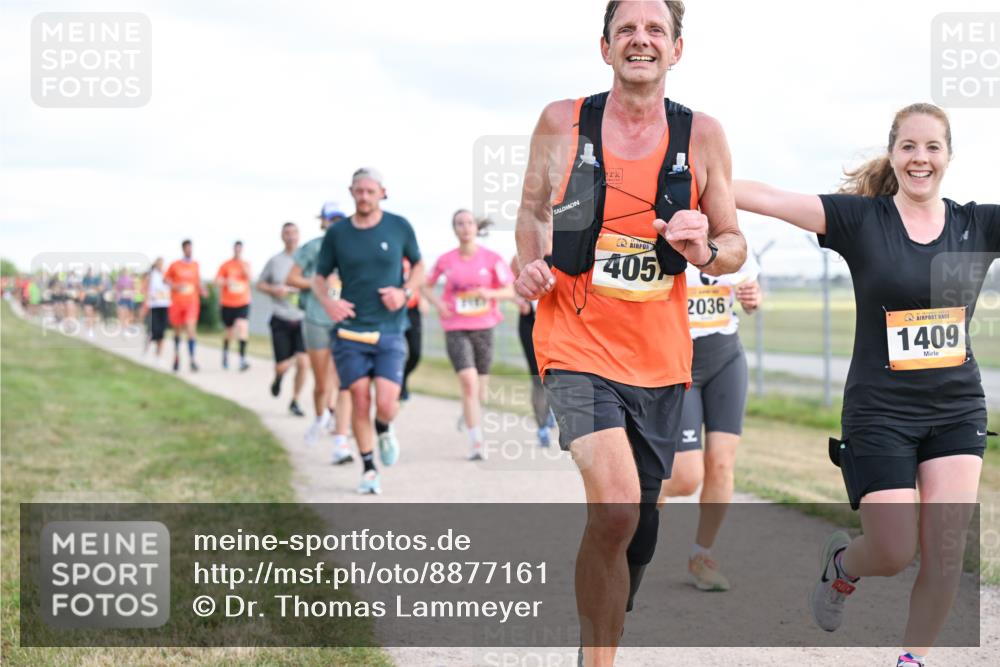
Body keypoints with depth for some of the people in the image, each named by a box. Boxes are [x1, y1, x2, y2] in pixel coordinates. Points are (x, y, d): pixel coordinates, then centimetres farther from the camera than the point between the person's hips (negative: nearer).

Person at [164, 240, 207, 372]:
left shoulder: (195, 265, 6)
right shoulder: (175, 265, -1)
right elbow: (165, 279, 6)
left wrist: (202, 290, 0)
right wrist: (174, 286, -13)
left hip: (192, 301, 0)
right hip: (177, 302, 0)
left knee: (191, 328, -17)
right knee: (177, 330, 11)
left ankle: (191, 359, -20)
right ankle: (177, 355, 33)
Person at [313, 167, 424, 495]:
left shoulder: (399, 227, 1)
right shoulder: (337, 233, 2)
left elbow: (418, 265, 14)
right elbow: (319, 276, 11)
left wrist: (405, 291, -6)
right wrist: (327, 302, -10)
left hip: (390, 332, -1)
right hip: (350, 332, 1)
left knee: (386, 404, -11)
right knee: (359, 401, -2)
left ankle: (385, 432, 26)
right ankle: (369, 470, 15)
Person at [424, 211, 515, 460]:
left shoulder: (491, 258, -2)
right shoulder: (445, 260, 0)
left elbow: (510, 291, 2)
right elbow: (427, 287, 14)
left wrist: (490, 293, -17)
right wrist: (438, 303, -6)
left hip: (483, 327, 2)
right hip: (455, 329, -2)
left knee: (480, 386, 12)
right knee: (468, 380, -19)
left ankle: (471, 414, 47)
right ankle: (476, 443, -18)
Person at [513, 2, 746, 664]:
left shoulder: (702, 136, 0)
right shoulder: (562, 122, -2)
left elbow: (735, 246, 7)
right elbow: (533, 206, 15)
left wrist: (705, 251, -15)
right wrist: (530, 263, -3)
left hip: (660, 357, 3)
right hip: (577, 343, -3)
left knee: (637, 528, 13)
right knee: (615, 505, -24)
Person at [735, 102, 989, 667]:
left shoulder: (978, 224, 1)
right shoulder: (861, 218, -7)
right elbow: (766, 198, -16)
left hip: (958, 409, 2)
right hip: (879, 412, -2)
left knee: (947, 546, -6)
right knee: (894, 553, -1)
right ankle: (841, 564, 35)